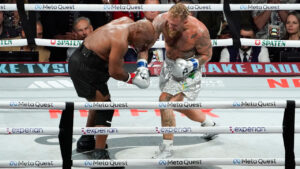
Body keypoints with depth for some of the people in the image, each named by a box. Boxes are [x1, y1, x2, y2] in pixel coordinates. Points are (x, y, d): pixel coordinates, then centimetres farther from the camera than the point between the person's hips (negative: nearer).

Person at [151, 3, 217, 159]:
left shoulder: (199, 31, -29)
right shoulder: (162, 20, -22)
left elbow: (206, 55, -13)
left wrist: (191, 64, -29)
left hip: (189, 66, -6)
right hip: (169, 63, 6)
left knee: (165, 100, -19)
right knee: (177, 104, 21)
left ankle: (167, 147, -9)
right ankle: (209, 124, 46)